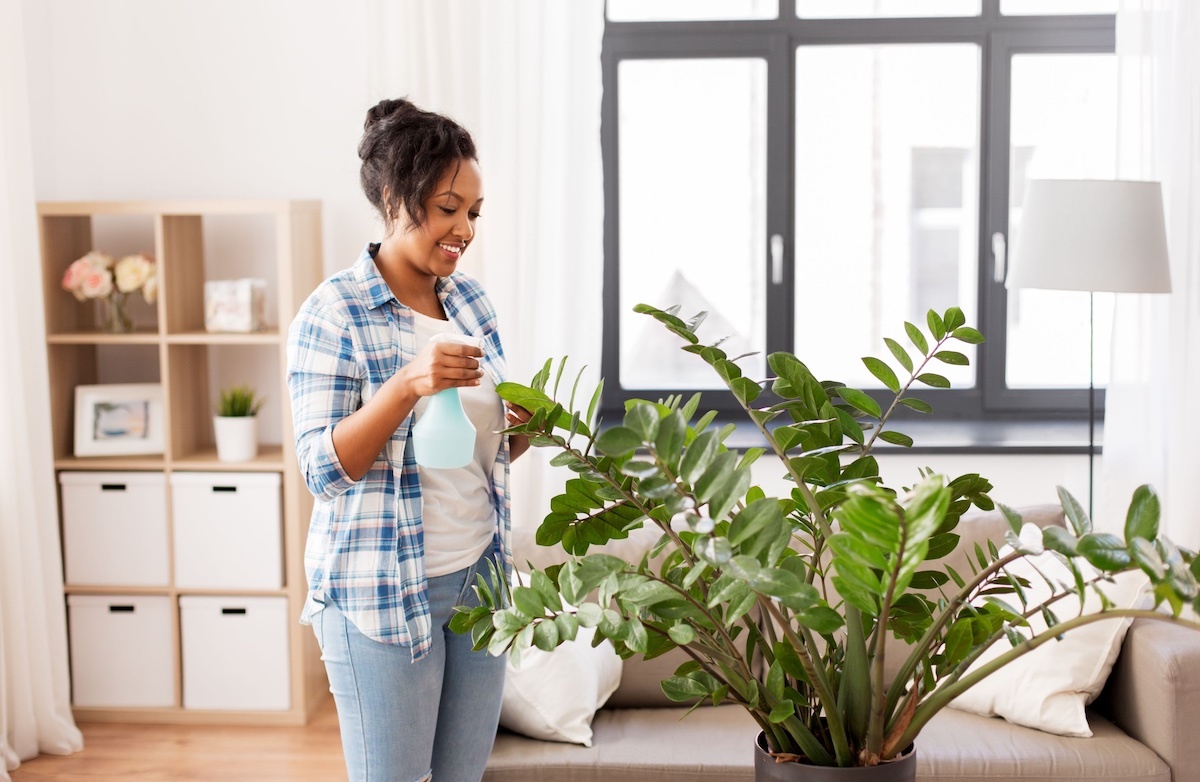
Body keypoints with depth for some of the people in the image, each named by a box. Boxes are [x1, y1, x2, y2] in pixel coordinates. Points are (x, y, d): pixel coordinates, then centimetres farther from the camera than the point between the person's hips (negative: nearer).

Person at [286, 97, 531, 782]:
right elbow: (326, 468, -16)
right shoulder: (334, 313, -13)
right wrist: (408, 384, -28)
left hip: (479, 574, 6)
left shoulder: (471, 299, 7)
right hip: (382, 589, -6)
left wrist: (523, 430, -6)